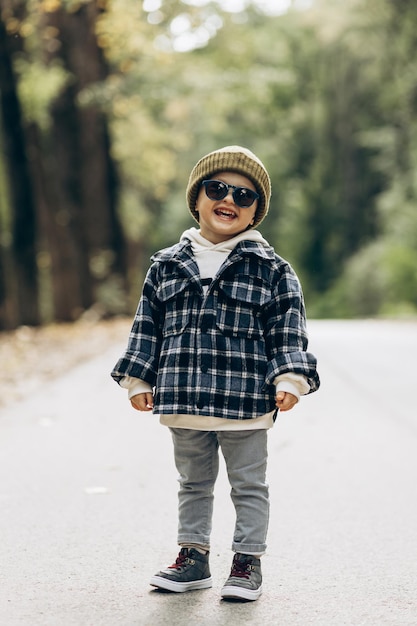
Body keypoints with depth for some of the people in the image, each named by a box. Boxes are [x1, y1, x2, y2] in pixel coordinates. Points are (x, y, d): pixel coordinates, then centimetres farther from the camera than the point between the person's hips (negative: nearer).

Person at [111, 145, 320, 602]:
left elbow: (287, 330, -1)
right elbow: (148, 325, 10)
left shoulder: (270, 268, -1)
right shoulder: (167, 265, 6)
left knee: (249, 485, 8)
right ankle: (193, 556, 28)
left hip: (245, 402, -3)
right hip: (184, 401, 3)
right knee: (193, 483, 16)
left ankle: (248, 562, 18)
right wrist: (139, 380, 7)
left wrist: (290, 379, -12)